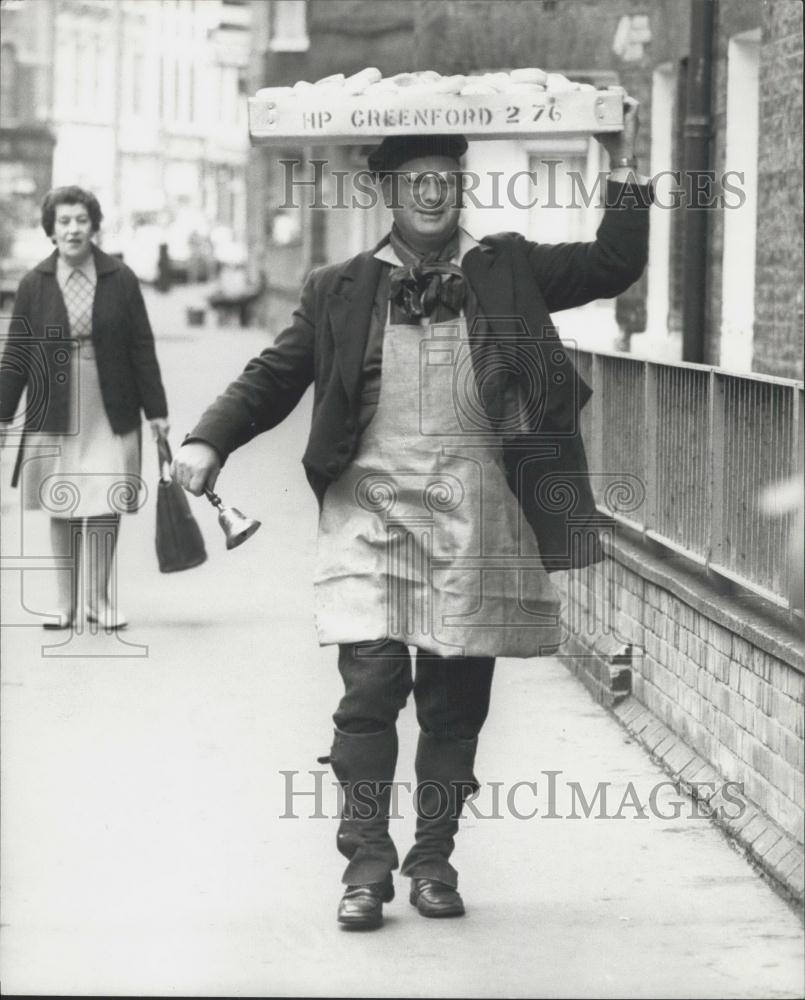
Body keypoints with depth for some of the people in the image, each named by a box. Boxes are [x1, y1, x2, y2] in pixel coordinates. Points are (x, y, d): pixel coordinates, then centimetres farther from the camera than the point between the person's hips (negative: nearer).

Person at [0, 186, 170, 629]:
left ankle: (99, 598, 16)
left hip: (110, 415, -1)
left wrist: (155, 409, 1)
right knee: (62, 510, 7)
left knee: (106, 508, -1)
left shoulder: (120, 279, -1)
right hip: (54, 414, 1)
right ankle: (66, 602, 18)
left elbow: (142, 348, 2)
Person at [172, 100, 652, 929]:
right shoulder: (339, 290, 10)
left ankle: (434, 860, 17)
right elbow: (274, 376, 11)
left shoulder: (509, 271, 12)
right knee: (371, 684, -11)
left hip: (475, 514, 1)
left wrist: (623, 169, 3)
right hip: (370, 509, -1)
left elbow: (613, 267, 10)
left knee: (456, 698, 6)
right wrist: (208, 441, -3)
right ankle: (366, 864, -5)